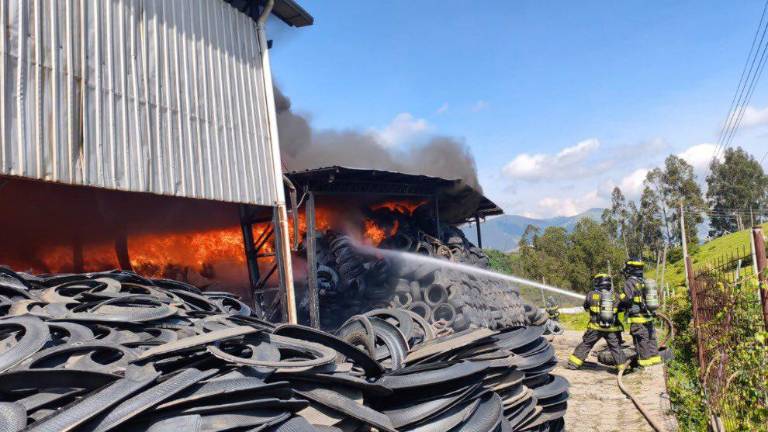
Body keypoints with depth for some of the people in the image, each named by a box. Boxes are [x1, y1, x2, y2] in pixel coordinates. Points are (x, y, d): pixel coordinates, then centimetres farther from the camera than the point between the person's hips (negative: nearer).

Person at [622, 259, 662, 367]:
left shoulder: (630, 282, -14)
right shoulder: (644, 281, 11)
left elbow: (627, 298, -22)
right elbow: (646, 297, 17)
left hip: (637, 317, -8)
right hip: (648, 315, 8)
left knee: (641, 339, -2)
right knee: (651, 336, 14)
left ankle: (645, 359, 2)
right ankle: (655, 357, 20)